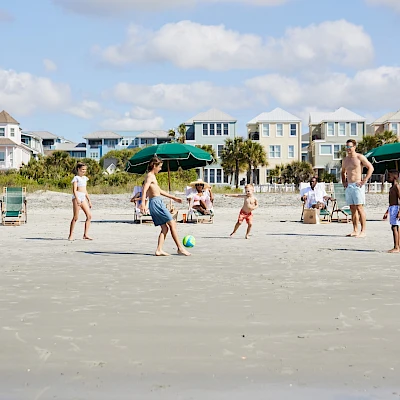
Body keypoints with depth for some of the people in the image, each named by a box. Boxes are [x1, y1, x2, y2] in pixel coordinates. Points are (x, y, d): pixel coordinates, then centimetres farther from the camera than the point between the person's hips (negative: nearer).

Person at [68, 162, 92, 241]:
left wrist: (89, 200, 21)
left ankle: (86, 234, -2)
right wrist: (77, 199, -25)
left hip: (83, 198, 7)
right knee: (75, 217, -6)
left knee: (89, 215, -4)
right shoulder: (76, 178, -3)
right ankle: (71, 235, 2)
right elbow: (74, 190, -13)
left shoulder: (84, 178, 19)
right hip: (77, 197, -7)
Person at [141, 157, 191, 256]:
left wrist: (173, 197, 36)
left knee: (165, 228, 7)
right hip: (156, 202, -10)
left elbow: (159, 191, 32)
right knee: (172, 224, -7)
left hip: (154, 204, 10)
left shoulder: (152, 176, 23)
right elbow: (144, 190, -22)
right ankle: (180, 248, -6)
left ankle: (159, 250, -2)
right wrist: (143, 203, -35)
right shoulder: (150, 176, -8)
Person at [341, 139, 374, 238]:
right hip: (349, 186, 7)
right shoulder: (345, 159, 16)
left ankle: (363, 231, -8)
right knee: (352, 209, 7)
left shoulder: (360, 157, -4)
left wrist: (365, 180, -11)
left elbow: (371, 168, -7)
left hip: (357, 185, -7)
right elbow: (343, 172, 32)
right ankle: (355, 230, 11)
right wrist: (344, 182, 17)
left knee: (359, 208, -9)